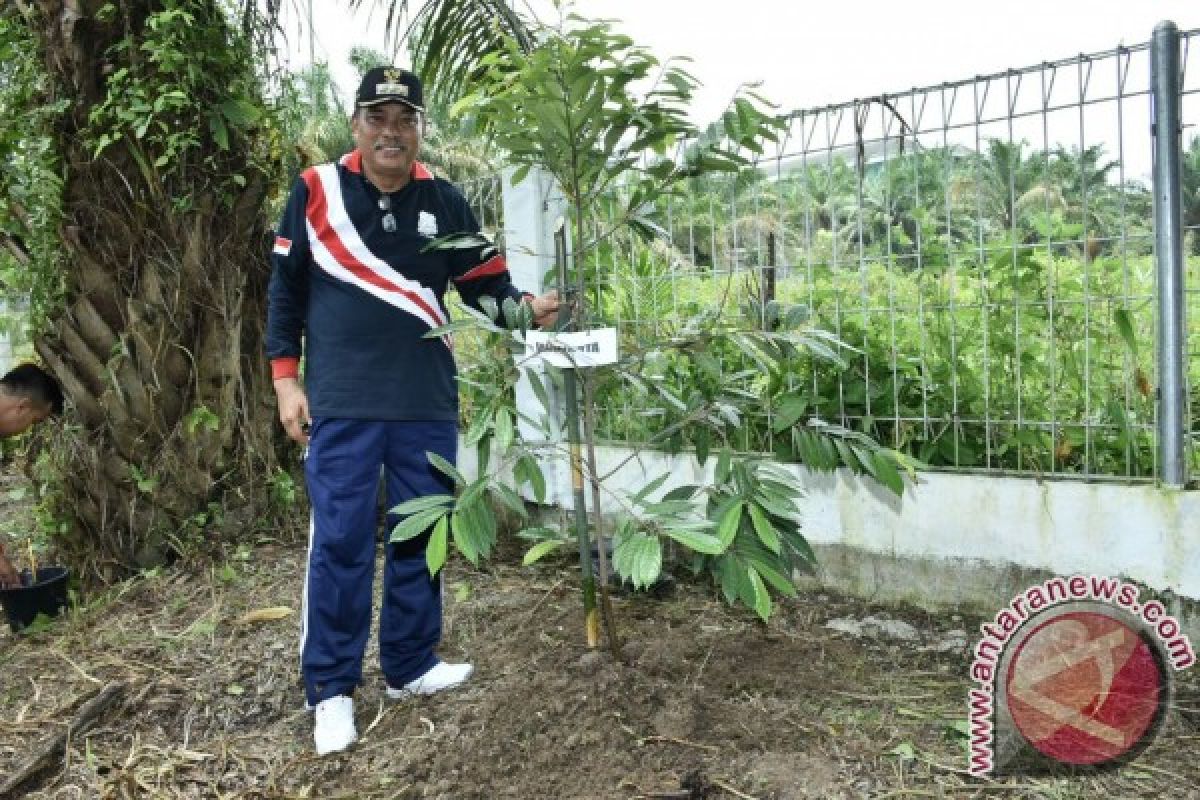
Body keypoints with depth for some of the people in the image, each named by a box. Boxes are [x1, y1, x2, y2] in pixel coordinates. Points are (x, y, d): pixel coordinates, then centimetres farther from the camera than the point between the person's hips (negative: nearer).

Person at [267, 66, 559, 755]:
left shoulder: (444, 201, 5)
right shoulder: (317, 190, 0)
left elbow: (485, 281, 7)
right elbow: (286, 288, 4)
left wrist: (524, 306, -14)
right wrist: (286, 378, -1)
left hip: (428, 404, 3)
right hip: (342, 404, -2)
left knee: (420, 538, 11)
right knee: (340, 544, -1)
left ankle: (412, 666, 27)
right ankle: (331, 688, 14)